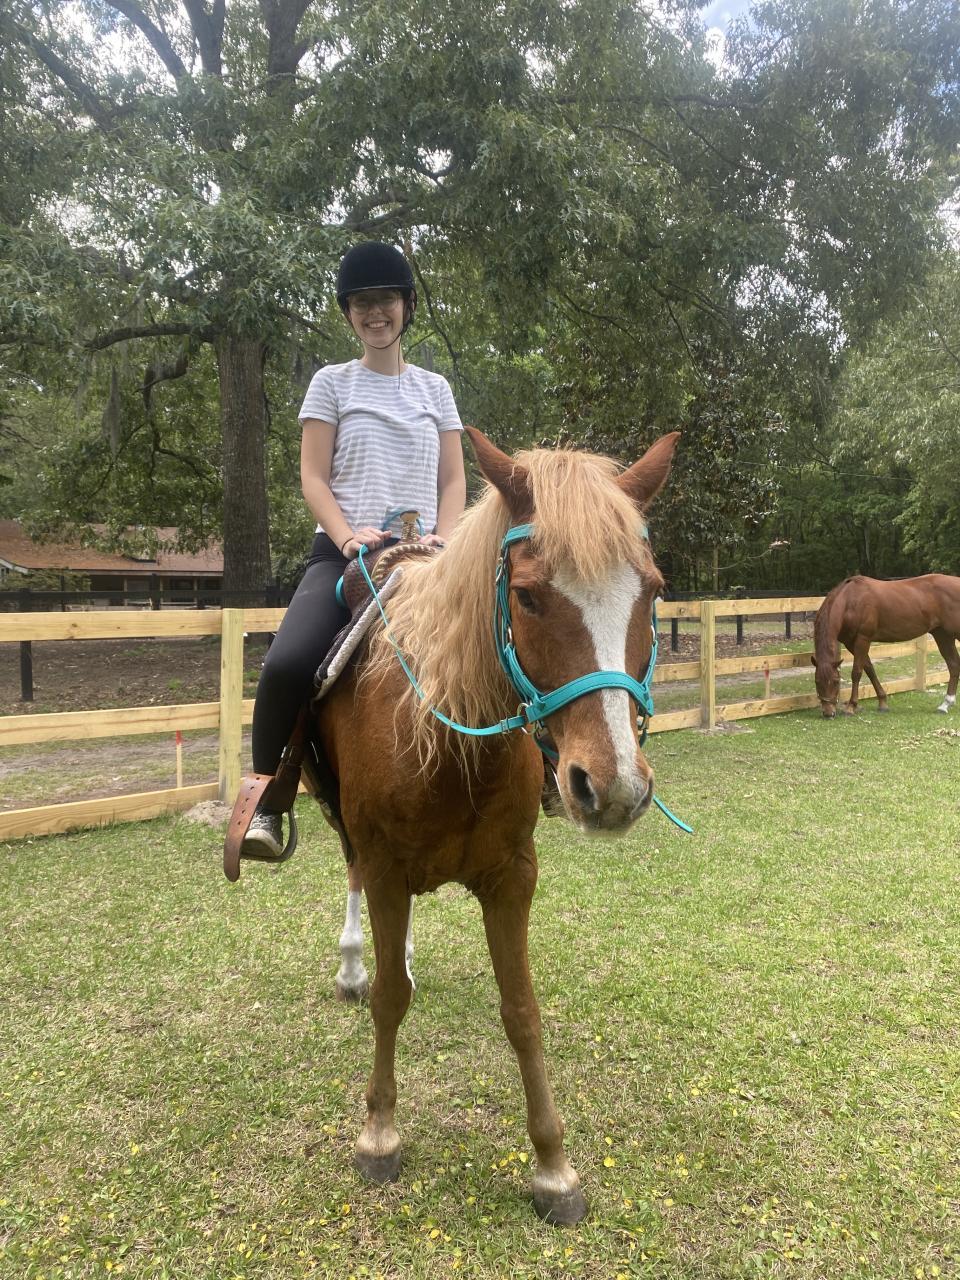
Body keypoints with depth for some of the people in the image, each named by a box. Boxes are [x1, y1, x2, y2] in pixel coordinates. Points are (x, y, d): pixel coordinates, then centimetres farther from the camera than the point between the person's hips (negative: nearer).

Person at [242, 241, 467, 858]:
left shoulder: (434, 388, 17)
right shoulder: (332, 384, 10)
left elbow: (454, 481, 12)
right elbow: (313, 477, 2)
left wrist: (443, 539, -8)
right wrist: (348, 535, -16)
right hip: (345, 552, -2)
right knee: (287, 663, -29)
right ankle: (266, 802, -8)